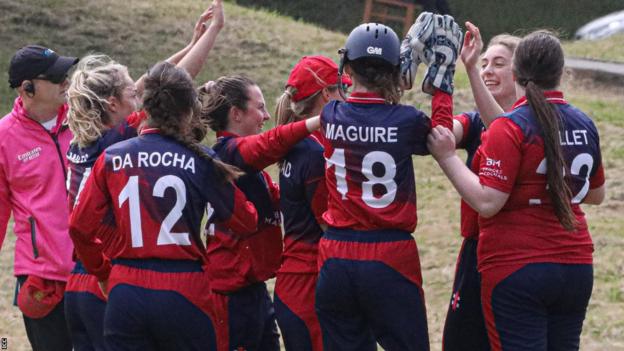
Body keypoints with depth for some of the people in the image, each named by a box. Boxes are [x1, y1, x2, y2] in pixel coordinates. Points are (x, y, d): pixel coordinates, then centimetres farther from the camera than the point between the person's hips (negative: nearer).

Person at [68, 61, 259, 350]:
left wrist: (103, 272, 21)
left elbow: (81, 227, 4)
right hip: (183, 293, -2)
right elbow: (245, 222, 3)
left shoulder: (111, 159, 2)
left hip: (125, 292, 2)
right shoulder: (200, 161, -3)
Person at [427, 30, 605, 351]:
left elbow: (487, 202, -19)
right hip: (576, 269, 6)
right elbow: (596, 195, 20)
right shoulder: (584, 124, 6)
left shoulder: (509, 128, -13)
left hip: (516, 268, -6)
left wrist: (447, 157, -11)